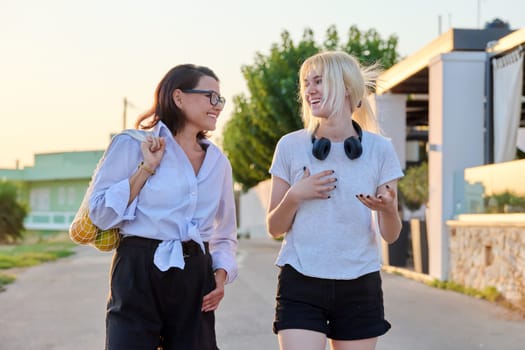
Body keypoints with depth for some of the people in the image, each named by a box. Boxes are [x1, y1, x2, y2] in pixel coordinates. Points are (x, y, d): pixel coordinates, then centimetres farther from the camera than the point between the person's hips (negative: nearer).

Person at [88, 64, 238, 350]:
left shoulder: (218, 161, 14)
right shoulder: (133, 144, 0)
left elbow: (225, 234, 21)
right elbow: (100, 214, -6)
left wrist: (221, 274, 4)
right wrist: (146, 169, -9)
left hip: (195, 280, 5)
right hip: (140, 273, -4)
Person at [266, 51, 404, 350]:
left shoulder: (379, 149, 0)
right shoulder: (291, 146, 0)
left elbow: (391, 235, 2)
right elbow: (275, 228, 5)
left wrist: (387, 209, -20)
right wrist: (295, 196, -13)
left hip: (359, 288, 1)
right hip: (301, 284, -1)